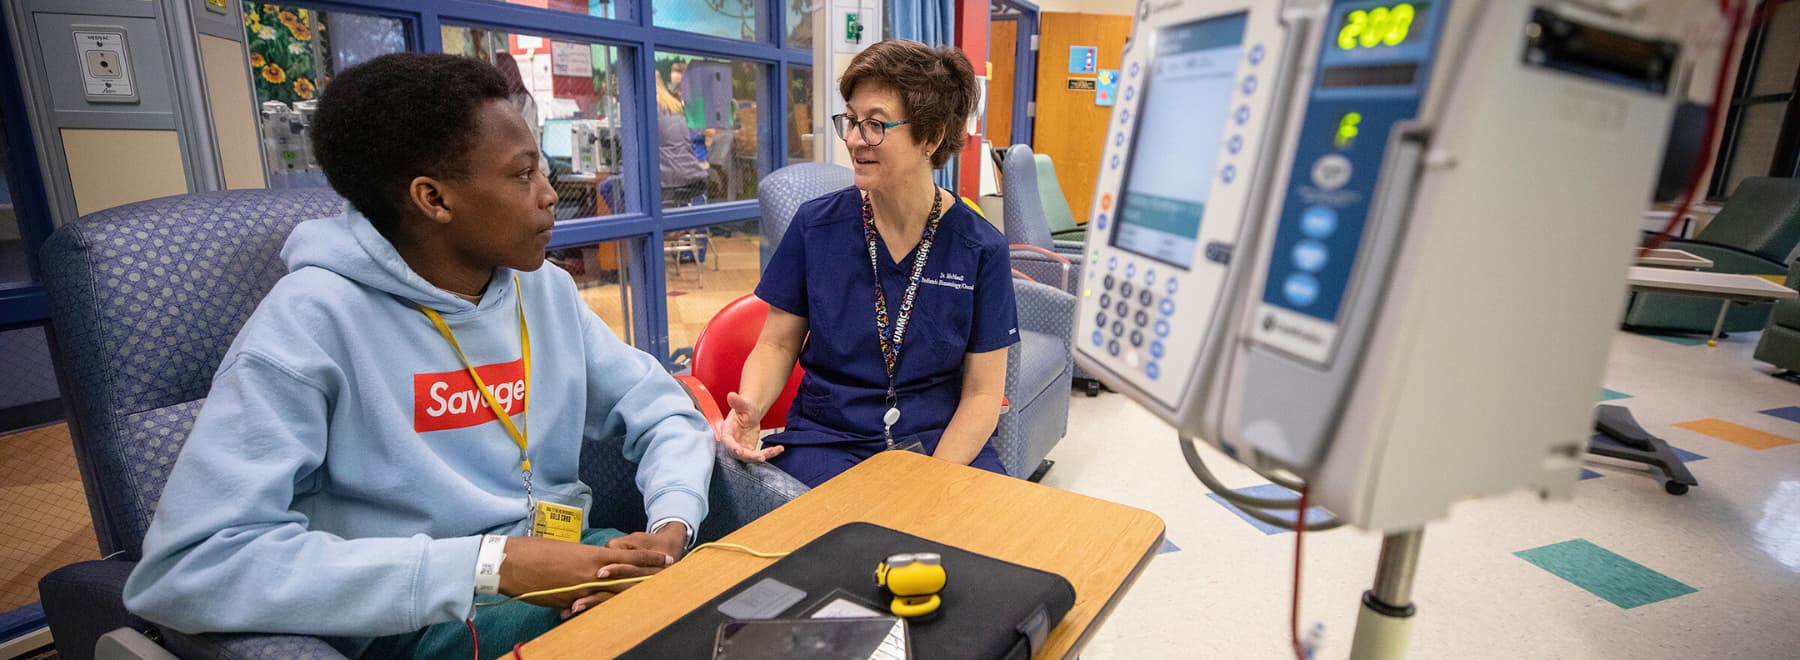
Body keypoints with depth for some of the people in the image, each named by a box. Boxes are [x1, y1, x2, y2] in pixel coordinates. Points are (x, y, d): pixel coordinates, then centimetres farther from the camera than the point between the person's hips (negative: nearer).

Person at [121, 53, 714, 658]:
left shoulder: (548, 291, 2)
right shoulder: (314, 319, -15)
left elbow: (664, 411, 5)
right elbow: (186, 566, -21)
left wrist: (671, 527, -15)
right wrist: (488, 564, -26)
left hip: (564, 561, 5)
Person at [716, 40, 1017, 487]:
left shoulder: (982, 249, -5)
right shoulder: (815, 226, -2)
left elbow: (982, 392, -2)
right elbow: (778, 343, 6)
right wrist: (750, 407, -15)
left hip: (944, 445, 1)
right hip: (828, 441, 0)